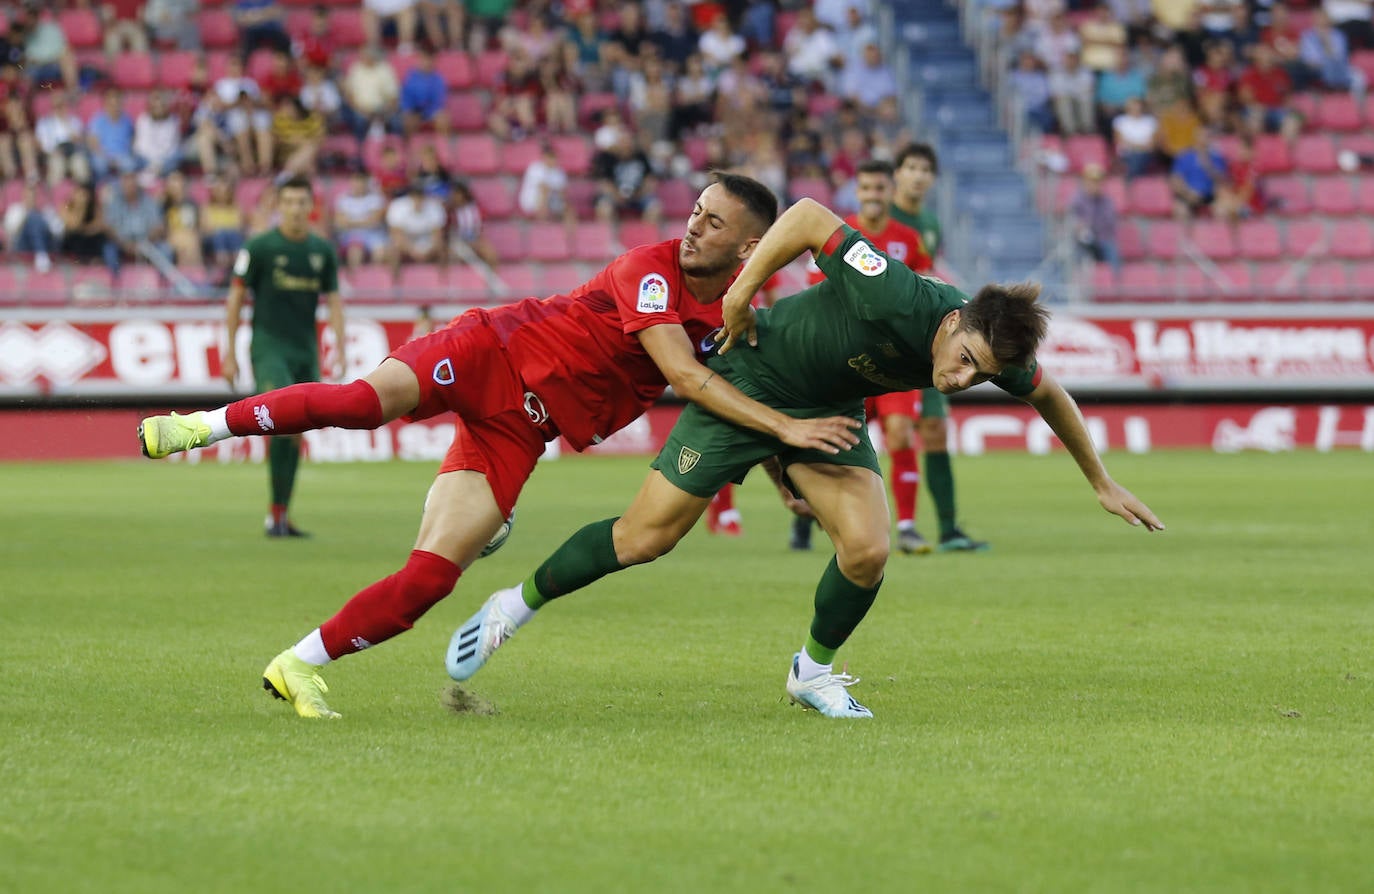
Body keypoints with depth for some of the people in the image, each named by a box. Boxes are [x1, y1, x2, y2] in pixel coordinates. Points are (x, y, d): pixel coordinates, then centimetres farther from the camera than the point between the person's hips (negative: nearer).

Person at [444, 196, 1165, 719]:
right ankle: (514, 607, 15)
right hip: (748, 380, -5)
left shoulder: (996, 354, -19)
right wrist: (742, 291, -23)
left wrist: (1101, 482, 12)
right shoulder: (894, 297, -38)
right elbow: (810, 216, -28)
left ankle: (813, 672, 11)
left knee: (867, 549, -16)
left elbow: (1050, 397, 4)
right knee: (643, 538, -6)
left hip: (828, 413, 5)